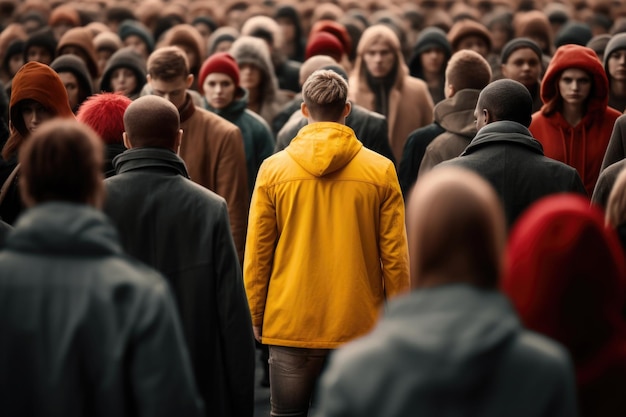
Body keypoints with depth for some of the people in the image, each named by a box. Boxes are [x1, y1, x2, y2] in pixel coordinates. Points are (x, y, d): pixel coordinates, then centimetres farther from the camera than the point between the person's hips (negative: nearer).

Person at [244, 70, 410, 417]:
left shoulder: (273, 169, -2)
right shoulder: (381, 170, -3)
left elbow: (257, 255, 1)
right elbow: (395, 256, -2)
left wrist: (256, 317, 12)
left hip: (290, 324, 0)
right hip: (359, 323, 0)